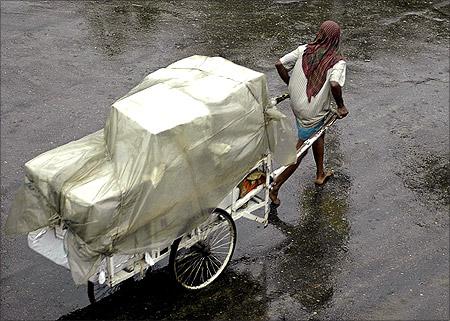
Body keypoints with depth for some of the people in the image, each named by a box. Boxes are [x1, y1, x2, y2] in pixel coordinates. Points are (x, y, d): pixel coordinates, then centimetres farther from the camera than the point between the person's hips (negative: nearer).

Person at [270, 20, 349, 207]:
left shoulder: (304, 50, -3)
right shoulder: (337, 61, -17)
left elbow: (280, 64, -5)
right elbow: (334, 84, -33)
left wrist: (290, 85, 10)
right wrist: (340, 106, -17)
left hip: (296, 103, 7)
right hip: (313, 112, -7)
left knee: (319, 134, 29)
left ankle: (320, 175, 46)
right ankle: (276, 186, 7)